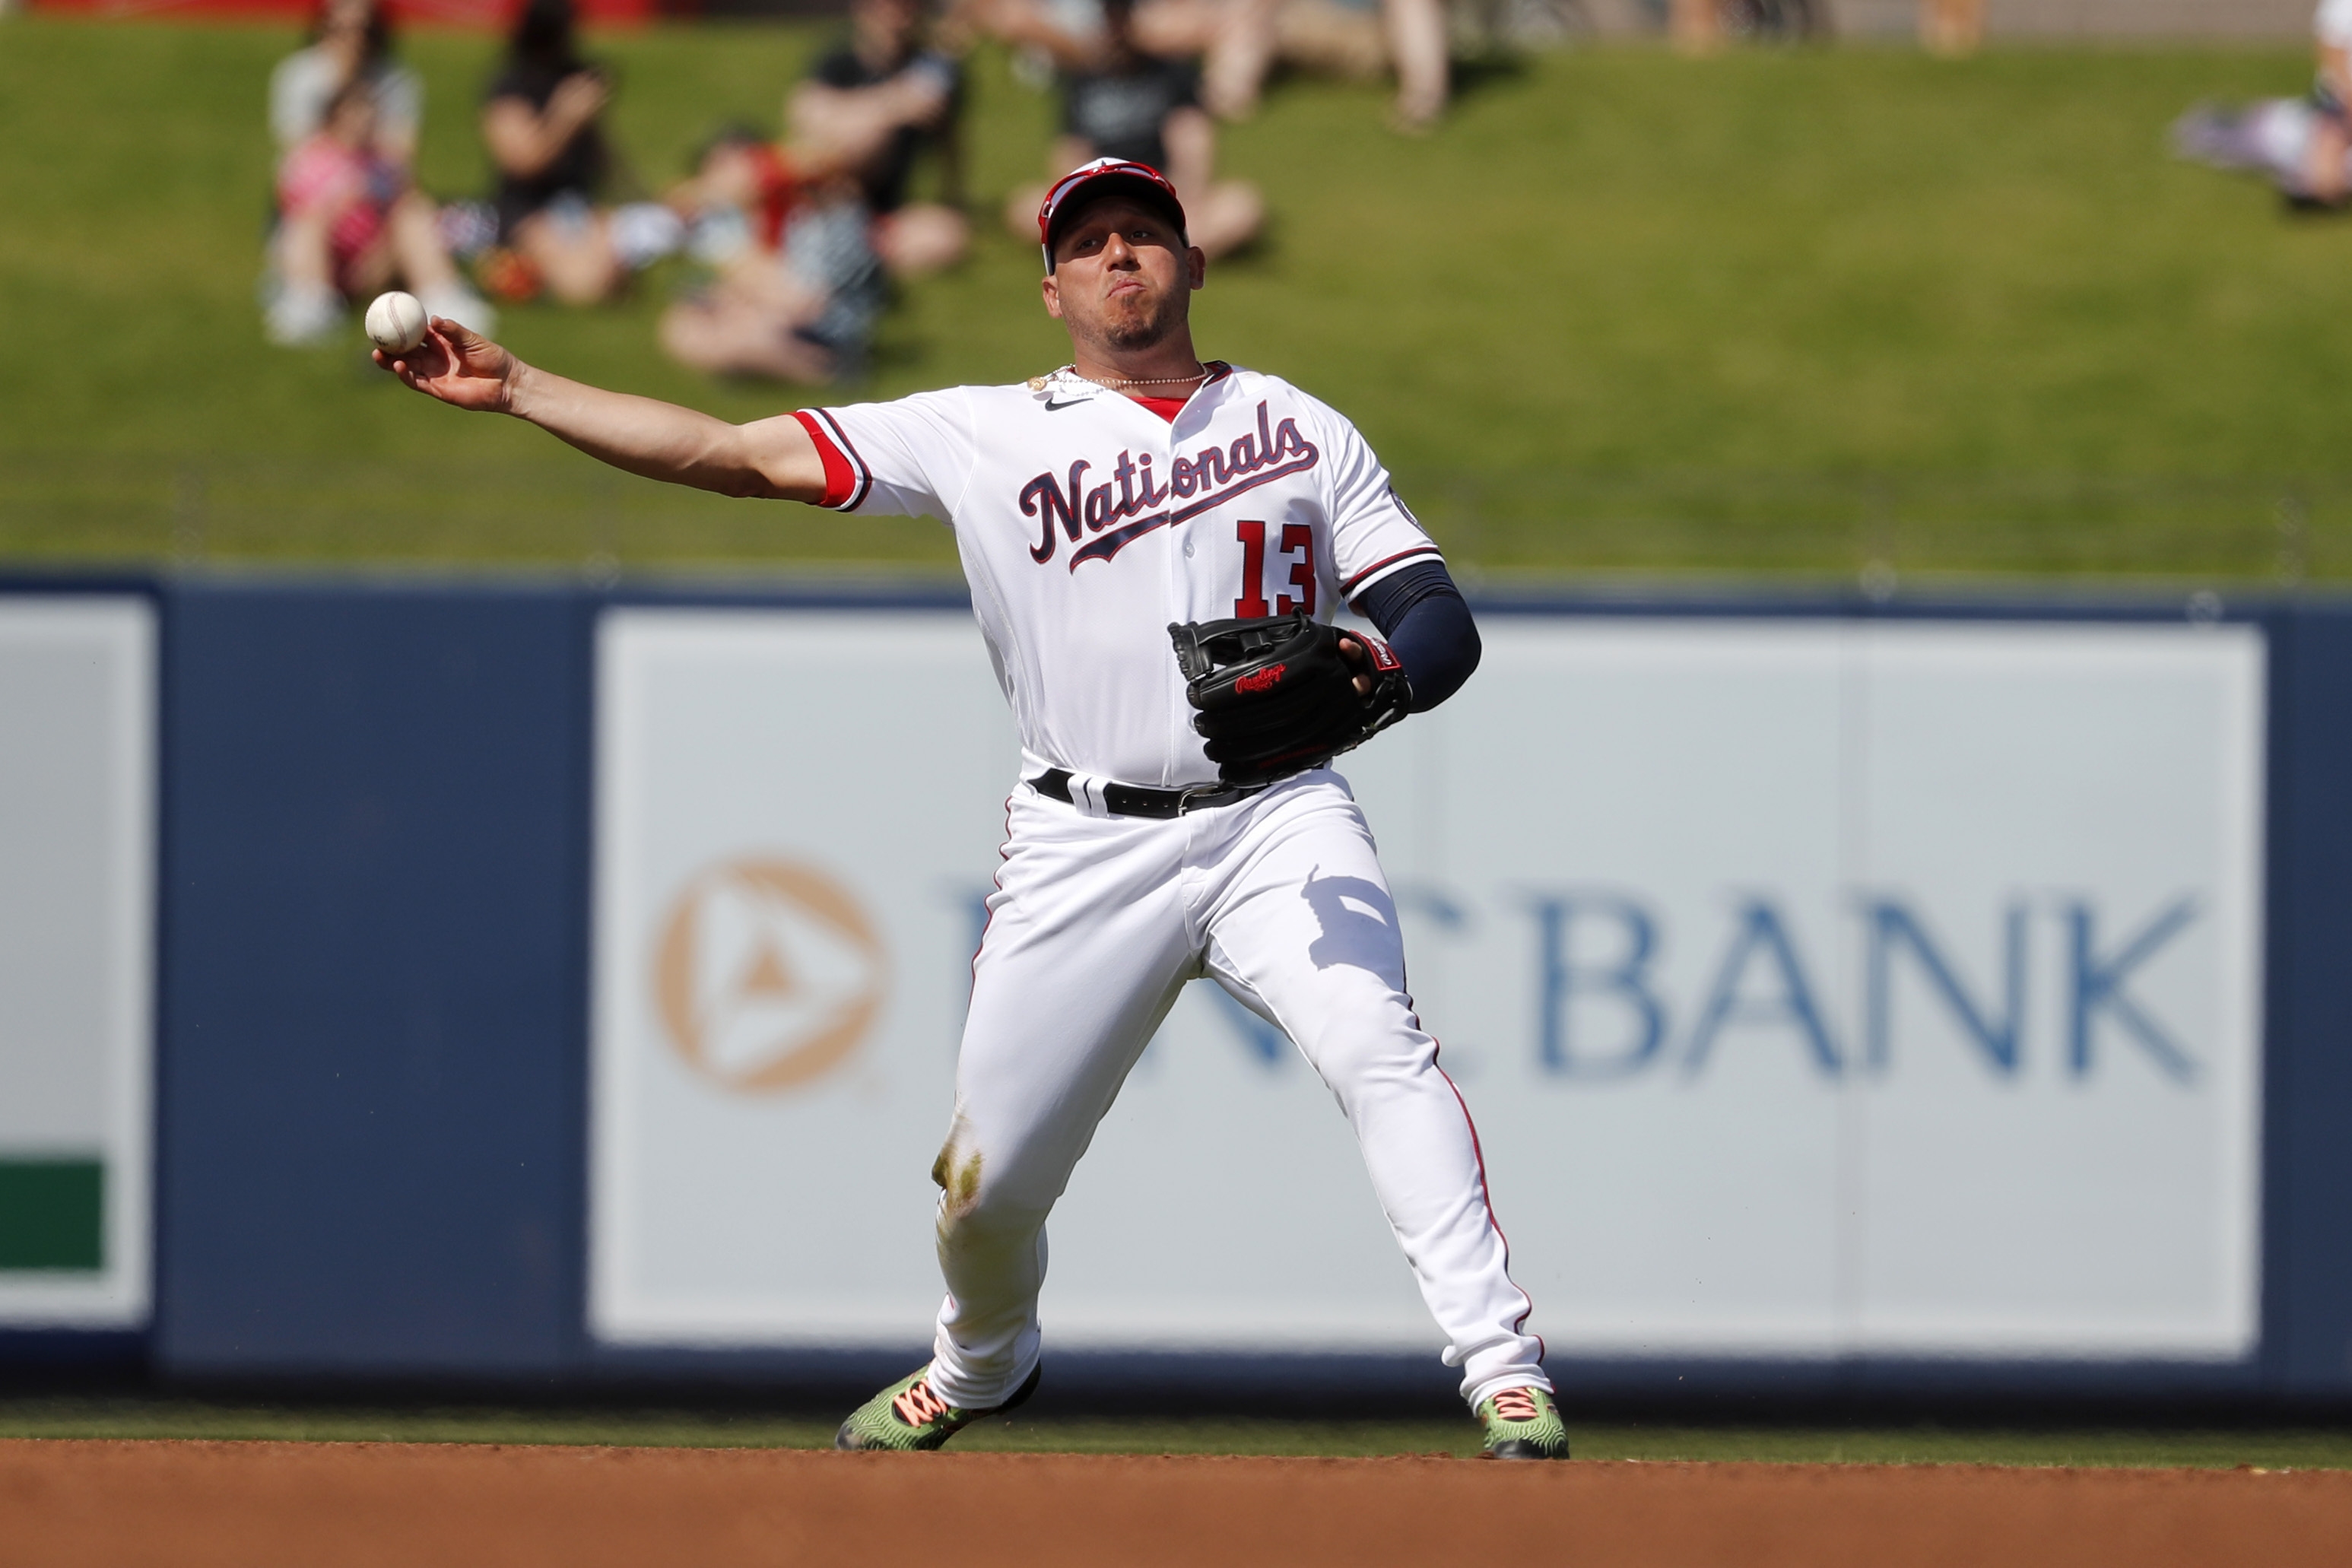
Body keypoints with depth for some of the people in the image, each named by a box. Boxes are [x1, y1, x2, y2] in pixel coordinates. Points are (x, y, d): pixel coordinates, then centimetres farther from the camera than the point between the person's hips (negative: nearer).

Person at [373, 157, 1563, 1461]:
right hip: (1083, 850, 1)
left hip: (1273, 819, -1)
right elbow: (735, 456, 4)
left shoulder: (1301, 432, 10)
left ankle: (1502, 1372, -26)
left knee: (1378, 1050, -26)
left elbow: (1439, 620, 6)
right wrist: (515, 389, -2)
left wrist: (1381, 669, -19)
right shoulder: (985, 435, 7)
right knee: (990, 1171, 3)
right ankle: (977, 1369, 36)